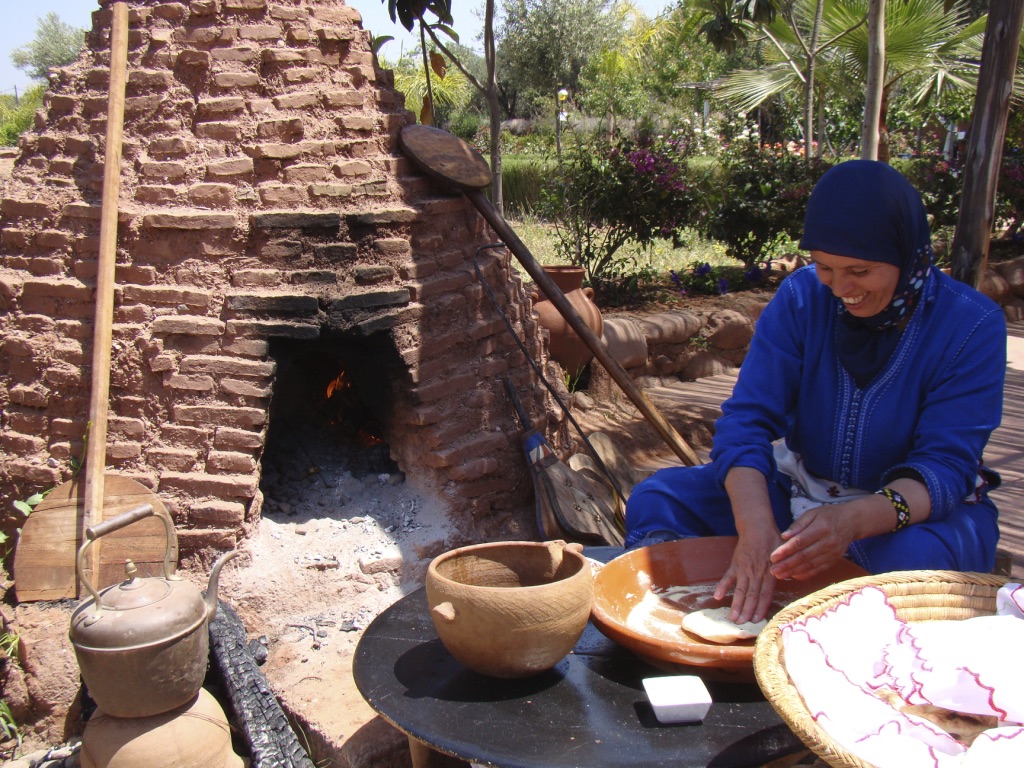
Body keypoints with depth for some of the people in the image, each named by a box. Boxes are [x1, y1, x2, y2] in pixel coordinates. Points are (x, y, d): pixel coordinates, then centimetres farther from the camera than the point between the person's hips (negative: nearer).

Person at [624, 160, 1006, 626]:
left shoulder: (971, 325, -15)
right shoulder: (802, 296, -10)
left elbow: (946, 466, -21)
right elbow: (747, 419, -16)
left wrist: (854, 520, -43)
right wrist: (756, 525, -35)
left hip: (919, 509, -2)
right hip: (800, 491, 3)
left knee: (916, 557, -38)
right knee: (656, 499, -15)